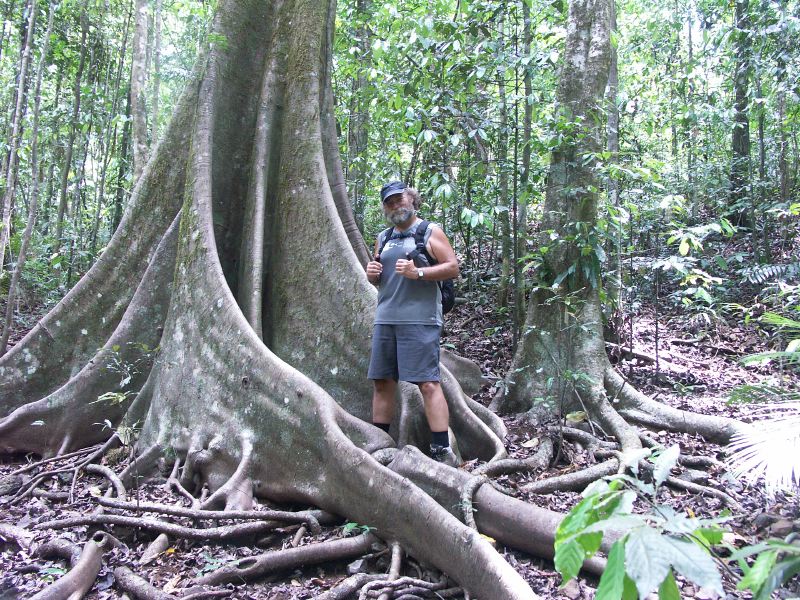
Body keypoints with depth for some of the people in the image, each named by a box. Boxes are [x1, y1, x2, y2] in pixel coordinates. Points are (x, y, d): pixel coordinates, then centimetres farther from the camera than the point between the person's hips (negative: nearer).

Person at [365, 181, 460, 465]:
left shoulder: (430, 231, 3)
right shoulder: (383, 238, 20)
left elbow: (453, 267, -4)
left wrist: (418, 272, -16)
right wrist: (372, 274, 4)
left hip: (419, 319, -6)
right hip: (385, 319, 6)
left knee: (428, 383, -10)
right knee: (382, 383, 8)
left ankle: (442, 450, -8)